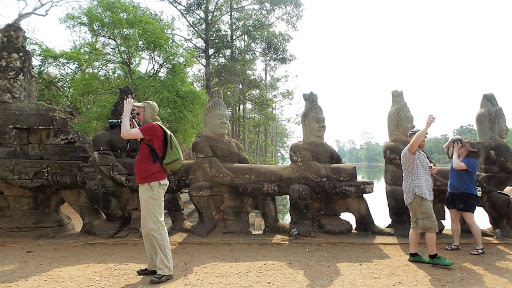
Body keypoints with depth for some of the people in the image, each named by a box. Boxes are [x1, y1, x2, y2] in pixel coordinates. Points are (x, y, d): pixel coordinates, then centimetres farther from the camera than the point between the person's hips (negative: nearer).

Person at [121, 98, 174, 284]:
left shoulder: (153, 127, -14)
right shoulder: (149, 130, 17)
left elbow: (125, 134, -18)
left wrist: (127, 111, -6)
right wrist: (134, 125, 20)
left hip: (153, 183, -11)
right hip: (146, 184, 11)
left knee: (155, 227, -9)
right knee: (146, 228, 15)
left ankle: (165, 270, -4)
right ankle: (153, 266, 24)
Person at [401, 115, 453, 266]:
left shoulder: (422, 155, 22)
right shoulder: (409, 153, -10)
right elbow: (414, 143, -34)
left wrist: (432, 170, 10)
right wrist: (427, 126, -29)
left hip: (424, 194, 10)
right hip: (416, 194, -10)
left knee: (416, 225, 11)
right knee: (431, 225, -8)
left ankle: (413, 254, 16)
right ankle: (433, 256, -2)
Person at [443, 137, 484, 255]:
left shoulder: (471, 161, -15)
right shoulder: (457, 157, 9)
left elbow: (457, 166, -32)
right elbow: (445, 147, 21)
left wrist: (455, 151, -19)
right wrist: (452, 140, 2)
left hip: (466, 195, -8)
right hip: (453, 193, 8)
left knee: (470, 221, -4)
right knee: (454, 219, 11)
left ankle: (480, 247, 6)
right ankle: (456, 243, 20)